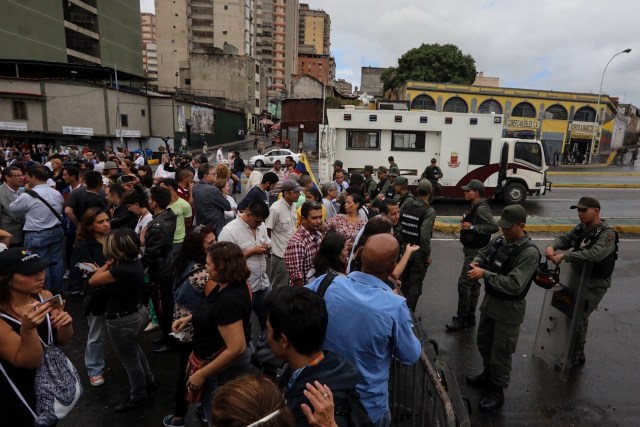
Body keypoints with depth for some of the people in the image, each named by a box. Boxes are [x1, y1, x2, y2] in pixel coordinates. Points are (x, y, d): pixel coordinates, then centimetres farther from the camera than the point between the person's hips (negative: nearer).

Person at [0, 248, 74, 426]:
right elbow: (30, 362, -23)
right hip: (19, 396, -5)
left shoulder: (45, 296, -12)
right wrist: (27, 329, -40)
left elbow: (62, 341, -1)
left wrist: (66, 324, -23)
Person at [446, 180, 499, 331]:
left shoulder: (481, 208, -20)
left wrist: (472, 227, -25)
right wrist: (466, 224, 6)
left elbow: (494, 227, -28)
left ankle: (461, 319, 3)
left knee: (464, 283, -7)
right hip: (472, 250, 10)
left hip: (476, 252, -10)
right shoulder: (474, 207, 10)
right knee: (473, 284, 15)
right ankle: (470, 317, 25)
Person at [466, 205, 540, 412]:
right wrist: (476, 263, -9)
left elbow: (514, 285, -31)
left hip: (508, 309, -7)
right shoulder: (500, 240, -2)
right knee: (484, 343, 24)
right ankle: (488, 375, 47)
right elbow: (483, 253, 15)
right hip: (490, 300, 7)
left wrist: (484, 274, -29)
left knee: (500, 352, 9)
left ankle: (497, 391, 28)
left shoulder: (529, 253, -24)